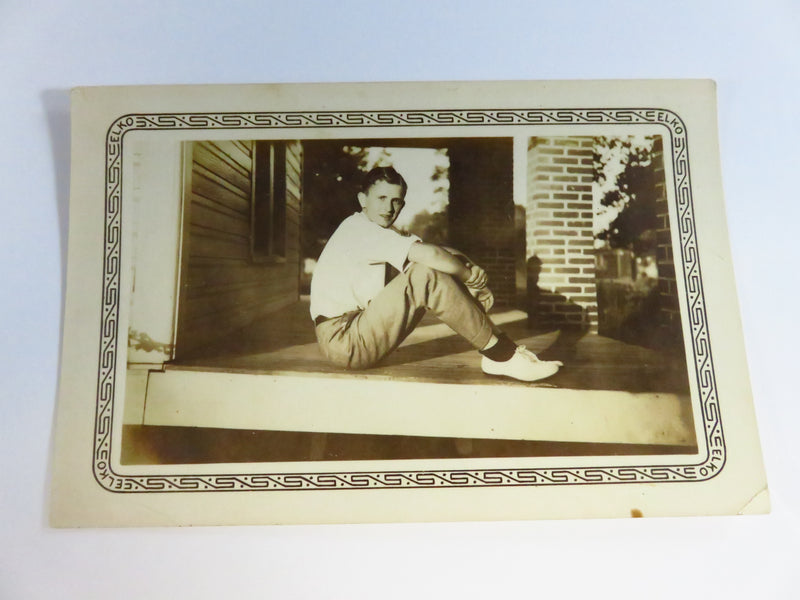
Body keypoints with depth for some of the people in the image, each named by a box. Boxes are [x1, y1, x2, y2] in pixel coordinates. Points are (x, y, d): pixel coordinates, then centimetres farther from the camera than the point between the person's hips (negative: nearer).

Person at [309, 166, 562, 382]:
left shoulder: (378, 233, 16)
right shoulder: (360, 228, -14)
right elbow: (428, 254, -28)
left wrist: (462, 265, -12)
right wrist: (471, 276, -12)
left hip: (359, 329, 9)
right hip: (343, 341, -9)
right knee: (427, 276, -26)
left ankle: (502, 350, -6)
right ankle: (501, 355, -19)